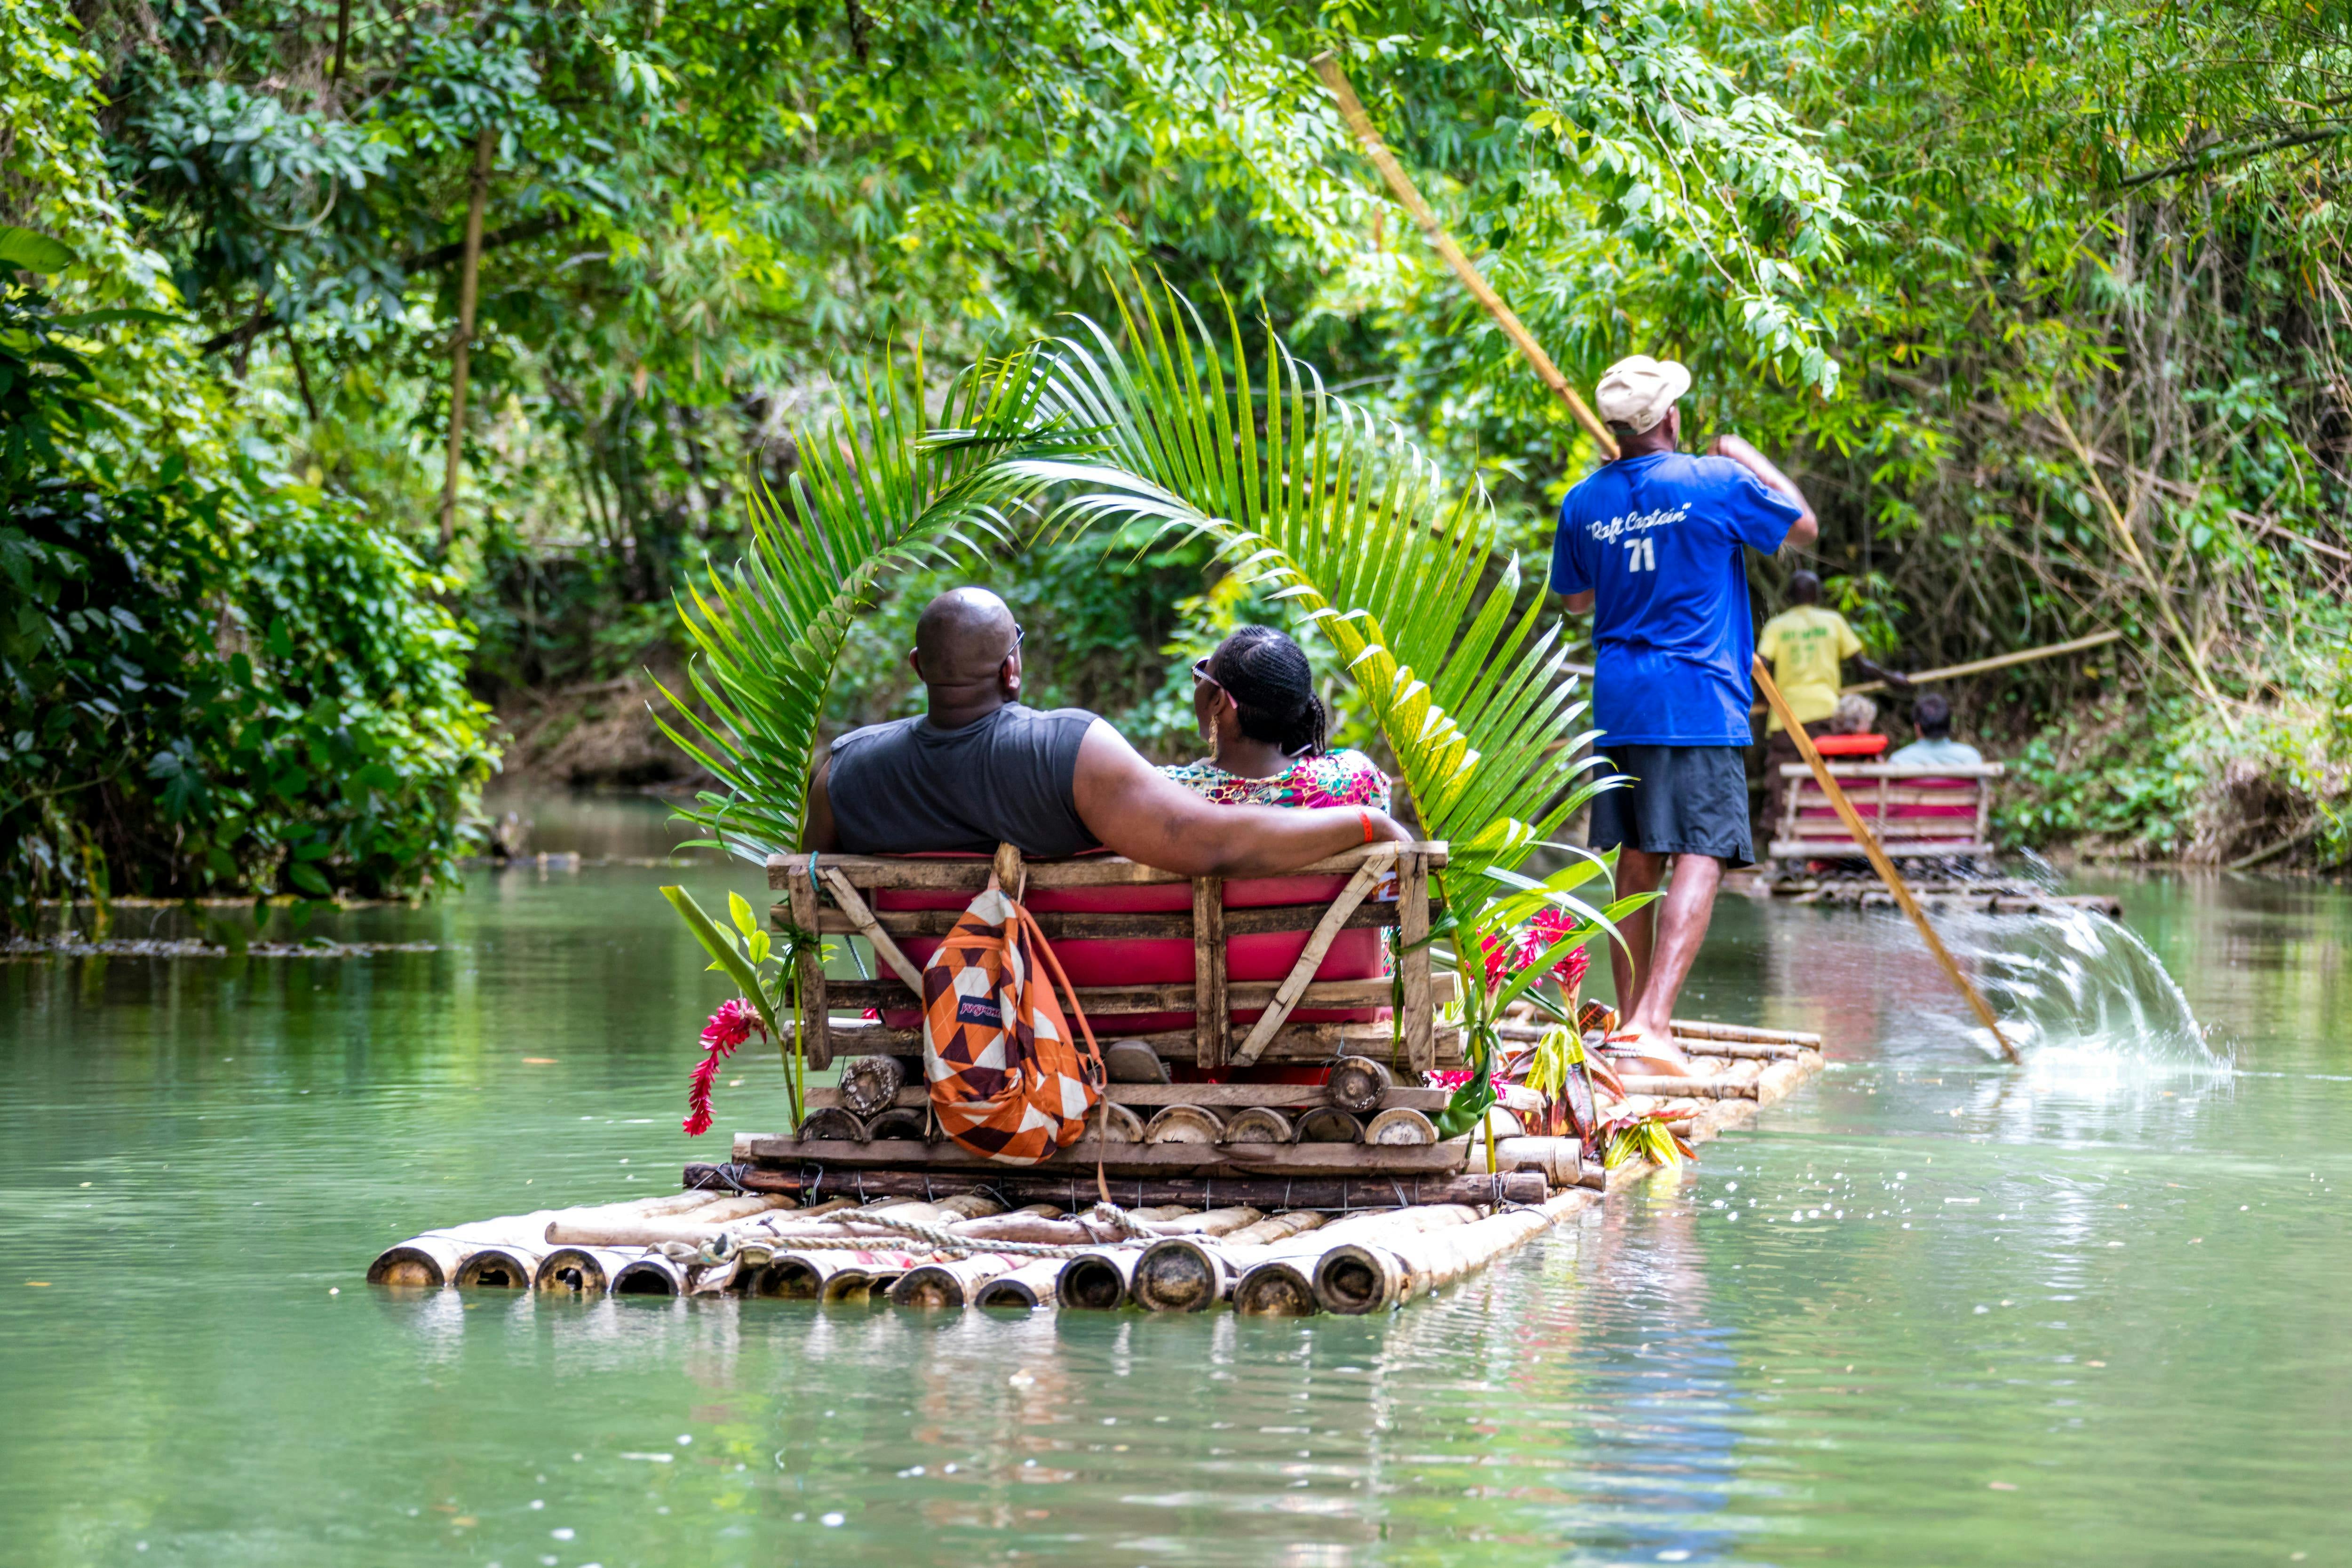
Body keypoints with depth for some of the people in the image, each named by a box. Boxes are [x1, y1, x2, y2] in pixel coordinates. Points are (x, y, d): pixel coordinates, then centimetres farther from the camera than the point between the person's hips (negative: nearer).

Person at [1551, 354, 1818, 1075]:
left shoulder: (1584, 501, 5)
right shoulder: (1716, 482, -7)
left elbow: (1576, 600, 19)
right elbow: (1804, 526, 9)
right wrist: (1750, 459, 22)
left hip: (1619, 703, 5)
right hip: (1700, 704, -5)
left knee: (1637, 860, 14)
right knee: (1699, 861, -9)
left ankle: (1631, 1016, 20)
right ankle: (1653, 1022, -22)